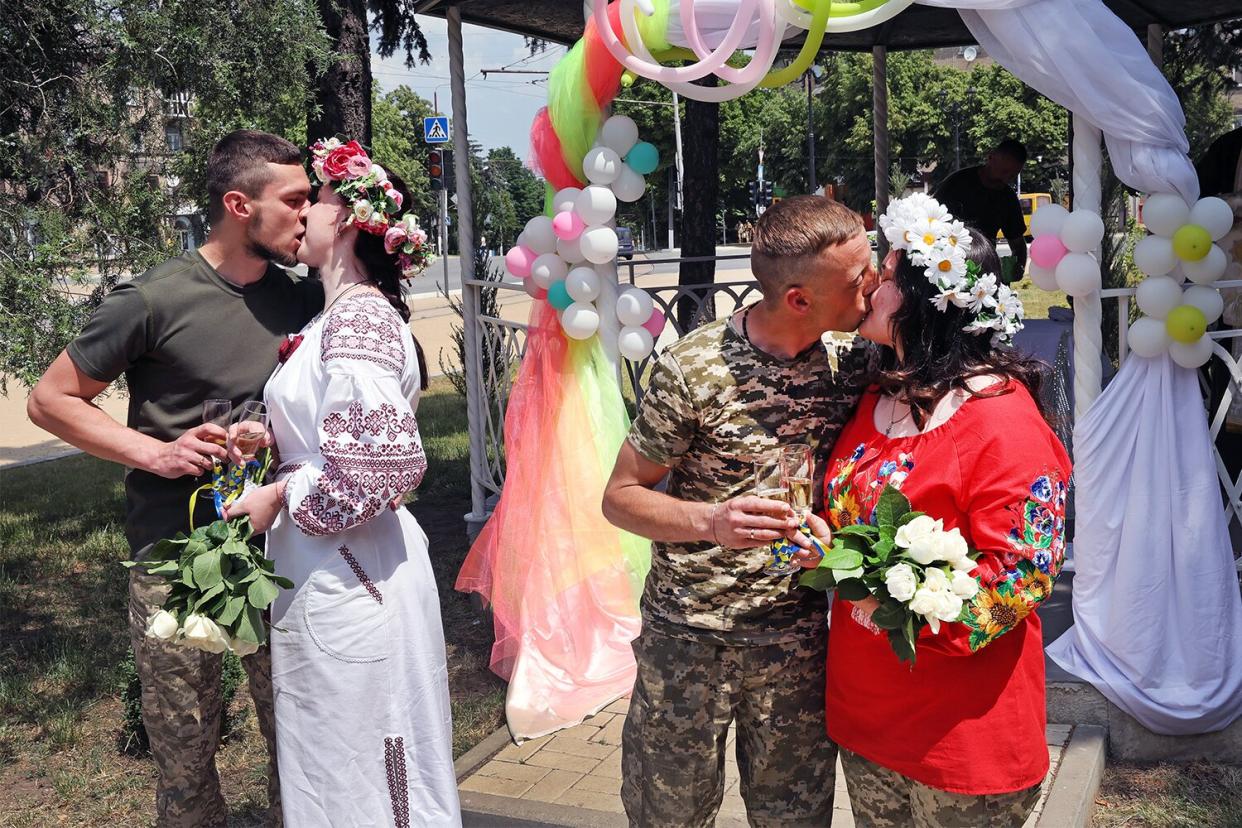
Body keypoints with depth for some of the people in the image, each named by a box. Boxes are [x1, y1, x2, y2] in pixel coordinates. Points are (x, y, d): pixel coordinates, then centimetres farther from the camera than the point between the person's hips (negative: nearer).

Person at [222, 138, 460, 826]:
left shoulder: (359, 319, -16)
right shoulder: (341, 316, 14)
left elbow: (380, 462, -24)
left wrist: (279, 497, -13)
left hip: (346, 580, -10)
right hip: (331, 571, 10)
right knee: (331, 762, 19)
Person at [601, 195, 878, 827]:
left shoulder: (850, 358, -4)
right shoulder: (694, 368, -18)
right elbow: (620, 496, -9)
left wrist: (829, 524, -10)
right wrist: (711, 521, -28)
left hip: (797, 637, 3)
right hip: (689, 637, -3)